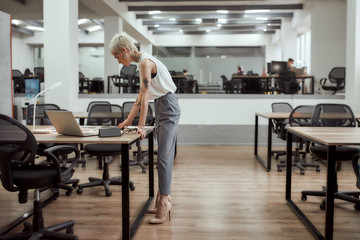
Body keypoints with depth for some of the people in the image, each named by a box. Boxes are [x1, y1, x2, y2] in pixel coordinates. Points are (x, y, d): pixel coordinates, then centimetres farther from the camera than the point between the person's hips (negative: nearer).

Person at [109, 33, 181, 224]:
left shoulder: (145, 62, -15)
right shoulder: (143, 62, 14)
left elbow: (145, 96, -20)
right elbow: (141, 95, 17)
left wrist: (142, 125, -19)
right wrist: (129, 120, 17)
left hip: (168, 107, -10)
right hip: (161, 107, 10)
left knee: (164, 155, -10)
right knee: (164, 155, 10)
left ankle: (164, 201, -6)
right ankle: (164, 197, 17)